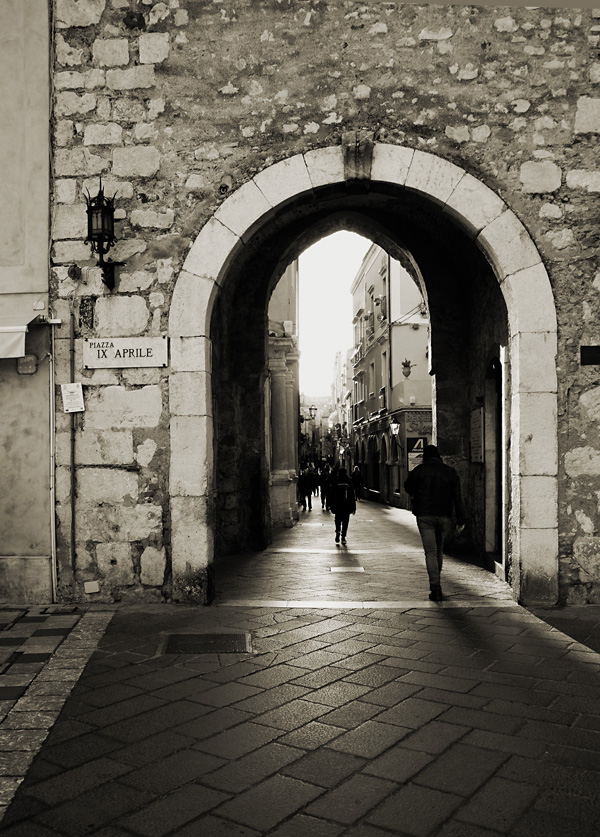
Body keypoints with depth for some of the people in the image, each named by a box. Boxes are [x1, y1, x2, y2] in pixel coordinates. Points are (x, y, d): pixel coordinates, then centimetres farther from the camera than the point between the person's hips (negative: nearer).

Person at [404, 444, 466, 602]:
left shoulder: (420, 470, -2)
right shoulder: (450, 472, 5)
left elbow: (408, 486, 12)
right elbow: (457, 497, 2)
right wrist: (460, 520, 3)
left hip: (425, 516, -3)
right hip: (444, 517, 3)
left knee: (430, 551, -4)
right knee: (439, 550, 19)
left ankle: (436, 587, -13)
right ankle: (435, 581, 31)